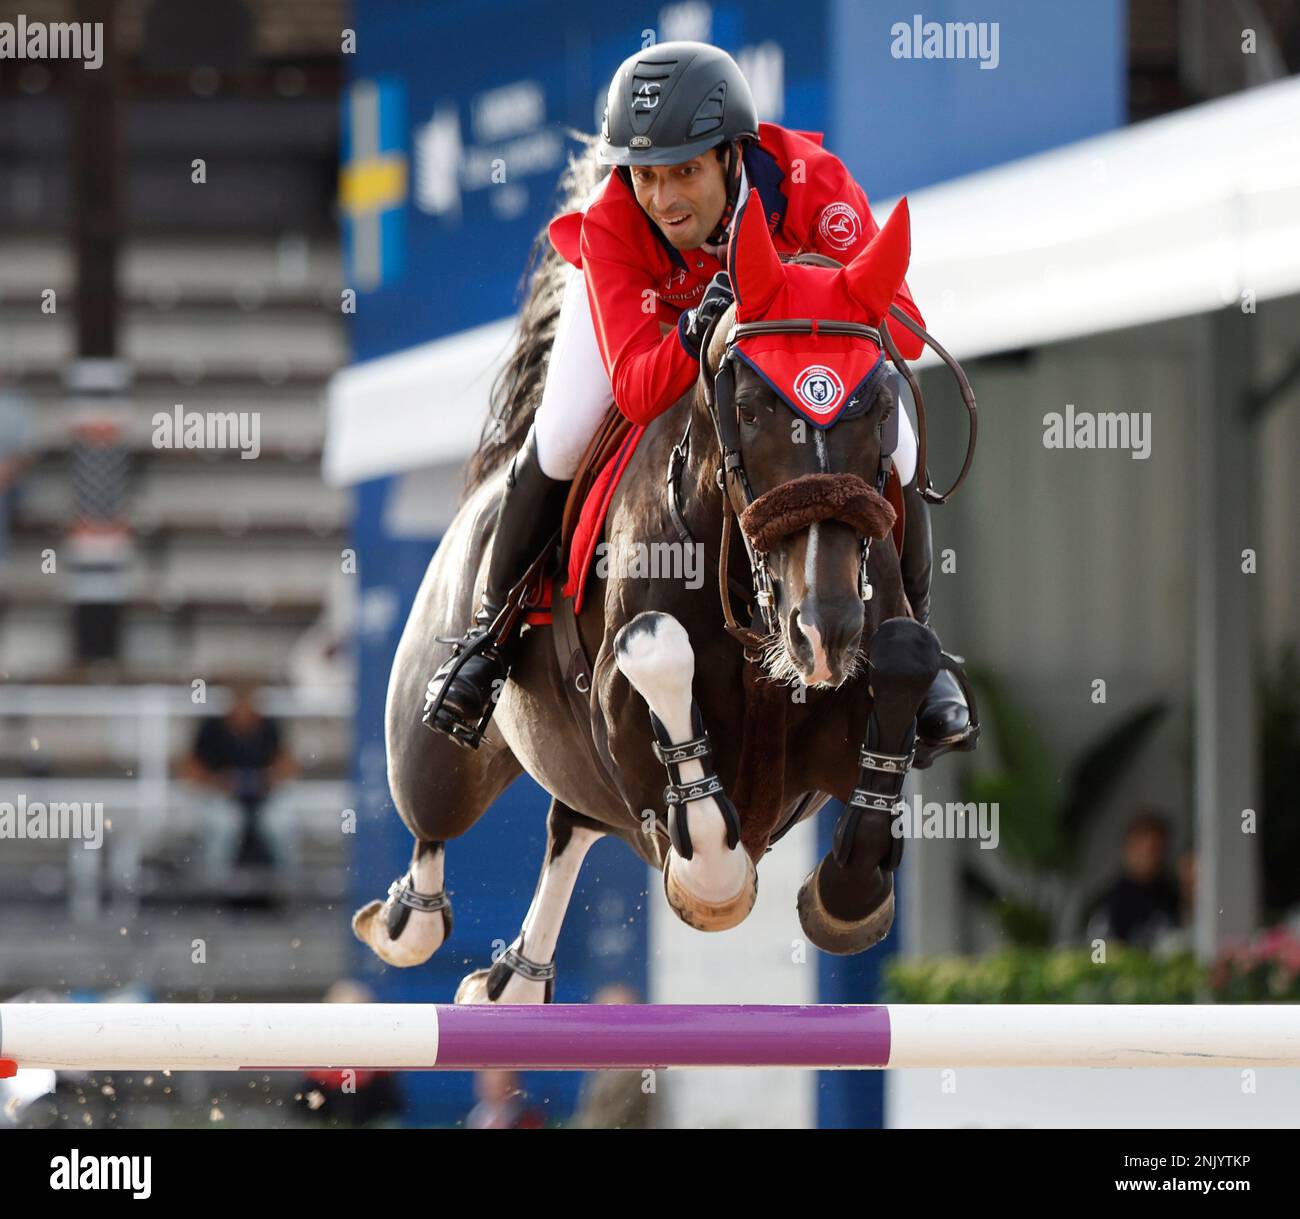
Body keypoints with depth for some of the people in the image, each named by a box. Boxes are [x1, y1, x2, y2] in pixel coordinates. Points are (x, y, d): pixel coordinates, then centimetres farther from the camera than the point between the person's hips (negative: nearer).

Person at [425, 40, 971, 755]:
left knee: (890, 446, -15)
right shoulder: (611, 224, -40)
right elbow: (635, 390, -43)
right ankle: (493, 630, 5)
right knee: (562, 436, -21)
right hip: (646, 299, -1)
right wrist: (696, 337, -63)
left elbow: (905, 329, -41)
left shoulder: (809, 180, -41)